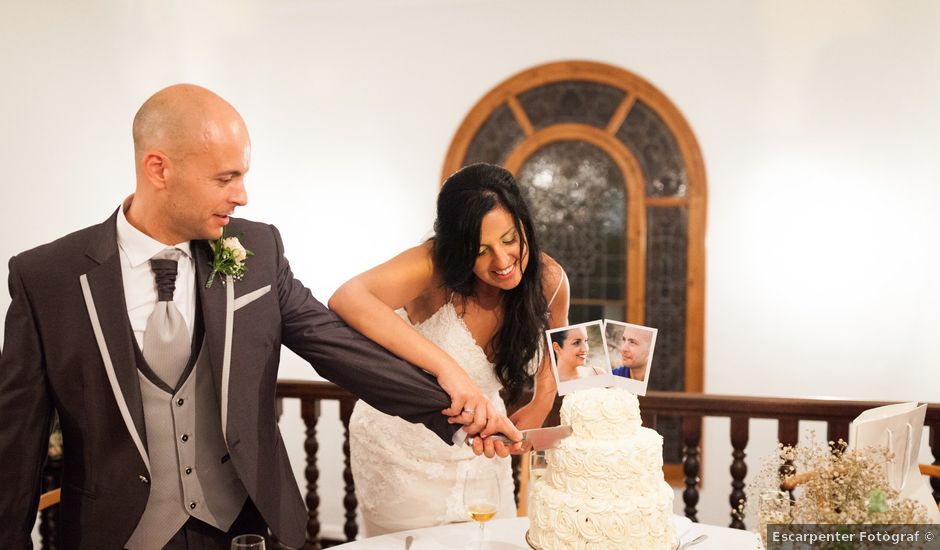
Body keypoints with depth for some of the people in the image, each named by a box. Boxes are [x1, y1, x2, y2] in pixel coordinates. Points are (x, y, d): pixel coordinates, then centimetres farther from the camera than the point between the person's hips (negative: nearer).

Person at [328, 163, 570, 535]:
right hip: (403, 446, -4)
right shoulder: (435, 265, -29)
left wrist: (542, 403, -5)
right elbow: (346, 299, -49)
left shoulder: (550, 280, -15)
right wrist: (446, 367, -57)